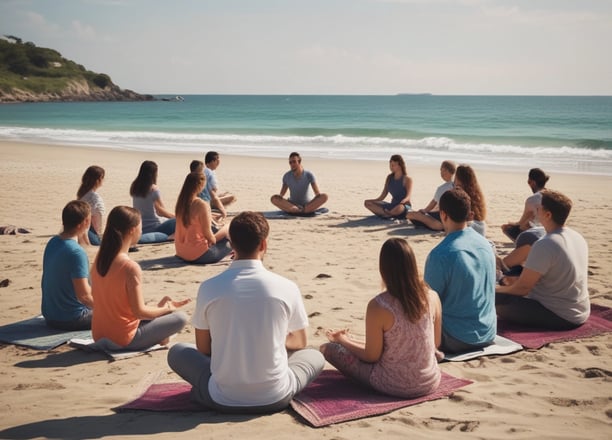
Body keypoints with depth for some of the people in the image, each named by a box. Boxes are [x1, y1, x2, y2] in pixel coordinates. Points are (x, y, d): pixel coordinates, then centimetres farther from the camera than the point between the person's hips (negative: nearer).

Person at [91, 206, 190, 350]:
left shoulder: (99, 258, -1)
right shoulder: (131, 267, -24)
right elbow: (139, 312, -21)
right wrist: (166, 308, -1)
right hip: (123, 340, -7)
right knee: (181, 318, 0)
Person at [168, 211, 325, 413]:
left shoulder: (209, 287, -8)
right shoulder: (286, 287, -8)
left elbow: (203, 349, 5)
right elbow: (300, 342, 9)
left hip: (223, 399, 0)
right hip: (275, 398, 0)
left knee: (177, 351, 24)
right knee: (315, 356, 27)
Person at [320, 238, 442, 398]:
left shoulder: (378, 306, -23)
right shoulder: (432, 297, -11)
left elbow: (371, 356, -14)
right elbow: (436, 343, 3)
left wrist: (344, 340, 4)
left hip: (394, 386, -5)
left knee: (327, 349, 9)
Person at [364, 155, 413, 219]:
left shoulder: (407, 179, -7)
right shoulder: (389, 177, 11)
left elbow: (408, 197, -19)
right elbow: (382, 196, 10)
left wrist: (402, 202, -41)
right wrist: (374, 200, -7)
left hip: (404, 207, -7)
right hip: (392, 206, 7)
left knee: (399, 208, -46)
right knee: (367, 202, -10)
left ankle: (387, 214, -15)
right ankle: (388, 213, -29)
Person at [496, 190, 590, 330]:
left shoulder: (544, 245, -24)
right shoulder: (578, 238, 3)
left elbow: (522, 288, -19)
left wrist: (495, 290, -1)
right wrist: (519, 279, 17)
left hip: (558, 317, -9)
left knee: (496, 299, -11)